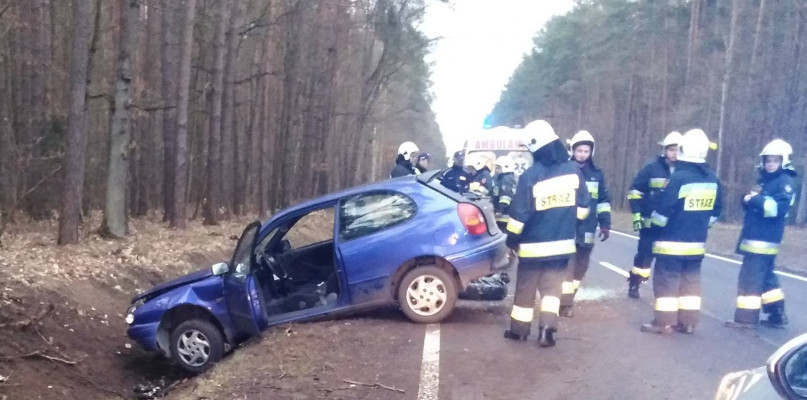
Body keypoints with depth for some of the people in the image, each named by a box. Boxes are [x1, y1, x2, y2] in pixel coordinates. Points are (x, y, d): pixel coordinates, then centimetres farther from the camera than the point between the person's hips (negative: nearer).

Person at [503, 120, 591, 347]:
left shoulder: (530, 175, -17)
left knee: (526, 288, 11)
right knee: (552, 287, 12)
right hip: (562, 243, 3)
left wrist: (512, 239, -1)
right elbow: (583, 206, 7)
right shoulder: (572, 170, -2)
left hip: (533, 245, -3)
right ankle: (547, 328, -2)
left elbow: (519, 213, -13)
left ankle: (519, 330, 22)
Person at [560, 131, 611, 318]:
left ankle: (568, 298, 24)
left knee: (581, 266, 11)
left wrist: (605, 224, 8)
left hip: (587, 229, 4)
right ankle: (565, 303, -4)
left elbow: (603, 201, 14)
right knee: (567, 265, -8)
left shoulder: (597, 174, 10)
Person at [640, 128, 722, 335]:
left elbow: (662, 211, -16)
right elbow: (715, 211, 14)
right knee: (691, 280, 14)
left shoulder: (678, 178, -18)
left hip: (672, 243, -7)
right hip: (697, 243, 7)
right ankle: (688, 322, 18)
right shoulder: (713, 180, 4)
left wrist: (654, 222, 3)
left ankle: (664, 322, 3)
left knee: (666, 280, 1)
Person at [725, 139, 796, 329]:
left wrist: (756, 199, -19)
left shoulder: (785, 182, -10)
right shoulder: (765, 179, 17)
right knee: (765, 276, 16)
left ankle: (746, 317, -2)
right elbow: (751, 203, 20)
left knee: (750, 277, -7)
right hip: (755, 237, 9)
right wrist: (748, 198, -2)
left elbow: (779, 208, -22)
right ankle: (777, 316, 25)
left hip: (763, 240, -9)